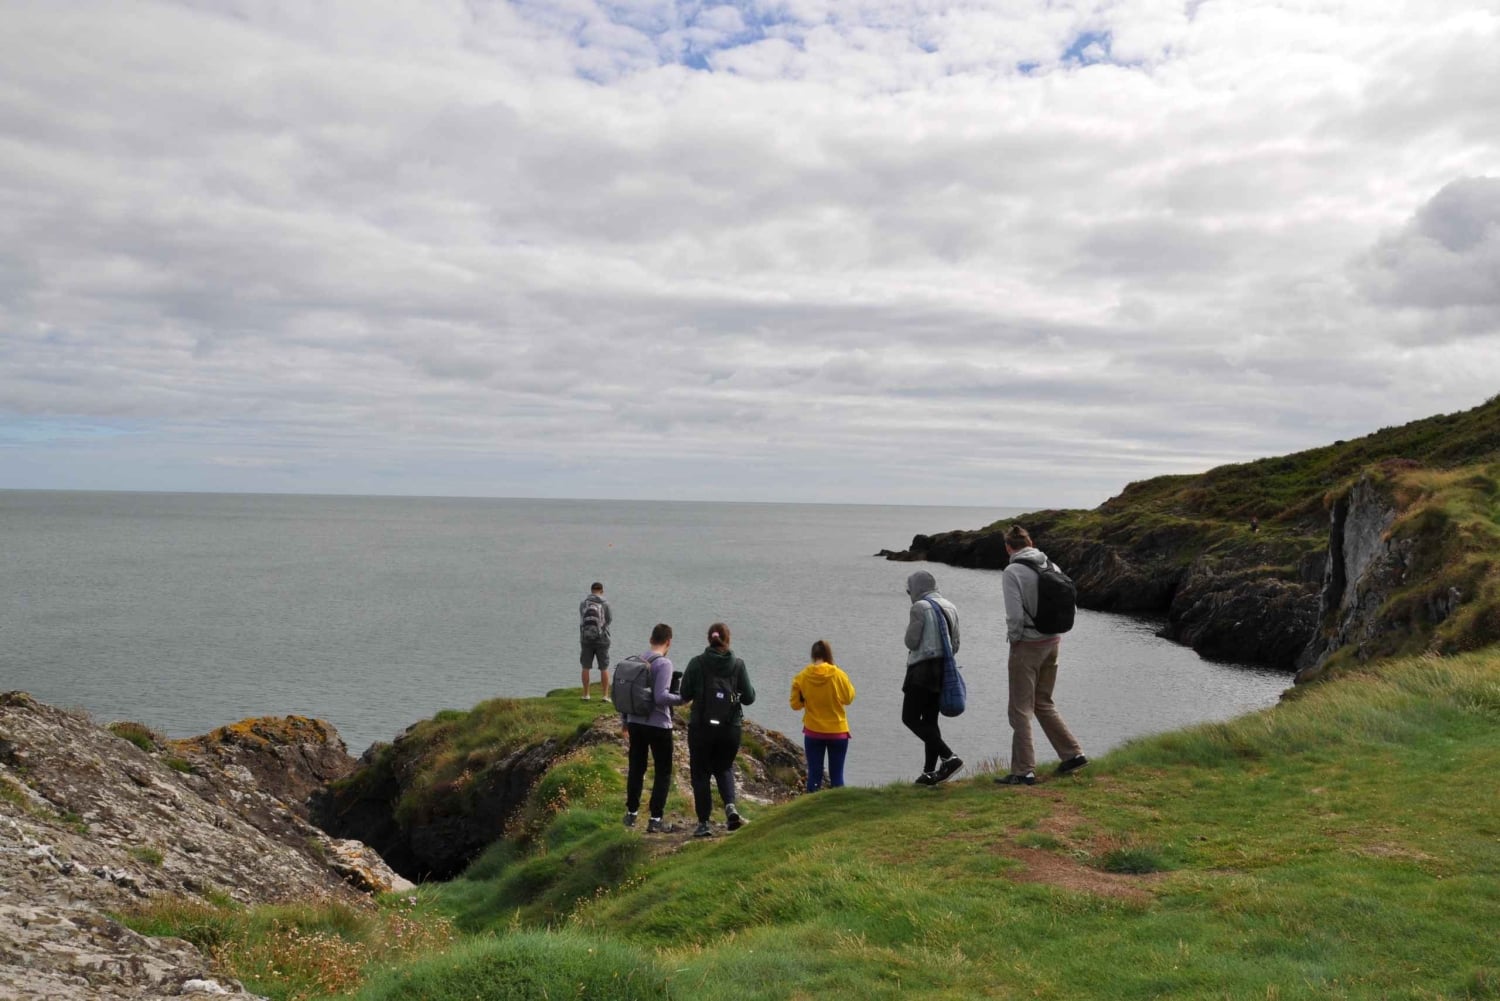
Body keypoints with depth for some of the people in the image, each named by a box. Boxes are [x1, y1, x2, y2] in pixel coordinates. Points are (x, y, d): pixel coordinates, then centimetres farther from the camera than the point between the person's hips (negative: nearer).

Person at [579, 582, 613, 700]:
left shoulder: (583, 603, -2)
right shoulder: (605, 603, -9)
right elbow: (609, 619, 5)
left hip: (586, 639, 2)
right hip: (601, 639, -2)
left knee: (586, 667, 13)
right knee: (604, 668, 7)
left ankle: (586, 694, 16)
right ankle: (605, 695, 5)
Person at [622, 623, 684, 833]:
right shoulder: (664, 664, -16)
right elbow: (661, 697, -24)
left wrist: (625, 721, 20)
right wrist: (682, 699, -8)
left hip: (635, 723, 6)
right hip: (659, 725, -6)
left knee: (636, 769, 18)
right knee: (663, 772, 7)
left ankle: (631, 813, 26)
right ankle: (655, 819, 4)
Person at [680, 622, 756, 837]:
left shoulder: (697, 663, -6)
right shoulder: (737, 665, -3)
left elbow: (685, 694, -3)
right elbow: (749, 697, -1)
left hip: (700, 727, -2)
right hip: (730, 728, 2)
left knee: (700, 773, 11)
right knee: (724, 768, 22)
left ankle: (703, 823, 10)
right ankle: (730, 806, -3)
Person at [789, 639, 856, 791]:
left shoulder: (802, 677, -9)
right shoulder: (839, 675, -12)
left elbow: (795, 704, -2)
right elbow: (849, 698, 0)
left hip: (813, 732, 1)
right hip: (838, 731, -1)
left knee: (814, 774, 8)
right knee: (836, 775, 8)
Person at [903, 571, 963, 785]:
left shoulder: (920, 607, -11)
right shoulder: (950, 607, 12)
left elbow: (911, 641, -11)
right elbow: (955, 644, 13)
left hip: (923, 669, -8)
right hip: (944, 670, 8)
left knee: (910, 718, -3)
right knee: (930, 720, 12)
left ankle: (948, 756, -14)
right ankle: (930, 771, 10)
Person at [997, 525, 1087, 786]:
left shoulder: (1012, 572, -16)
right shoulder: (1050, 566, 3)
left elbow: (1015, 615, -20)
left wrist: (1013, 638, -3)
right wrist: (1051, 631, 12)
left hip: (1027, 646, -7)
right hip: (1052, 642, 7)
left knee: (1020, 710, 2)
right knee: (1043, 704, 22)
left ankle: (1024, 771, 5)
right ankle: (1072, 753, 21)